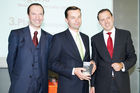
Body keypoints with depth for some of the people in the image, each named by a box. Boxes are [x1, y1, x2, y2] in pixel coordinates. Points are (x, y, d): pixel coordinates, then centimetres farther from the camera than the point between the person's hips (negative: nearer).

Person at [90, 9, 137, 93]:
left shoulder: (125, 34, 2)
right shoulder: (95, 39, 3)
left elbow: (132, 57, 5)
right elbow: (94, 62, 6)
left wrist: (122, 65, -15)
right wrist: (92, 85, 5)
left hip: (122, 83, 0)